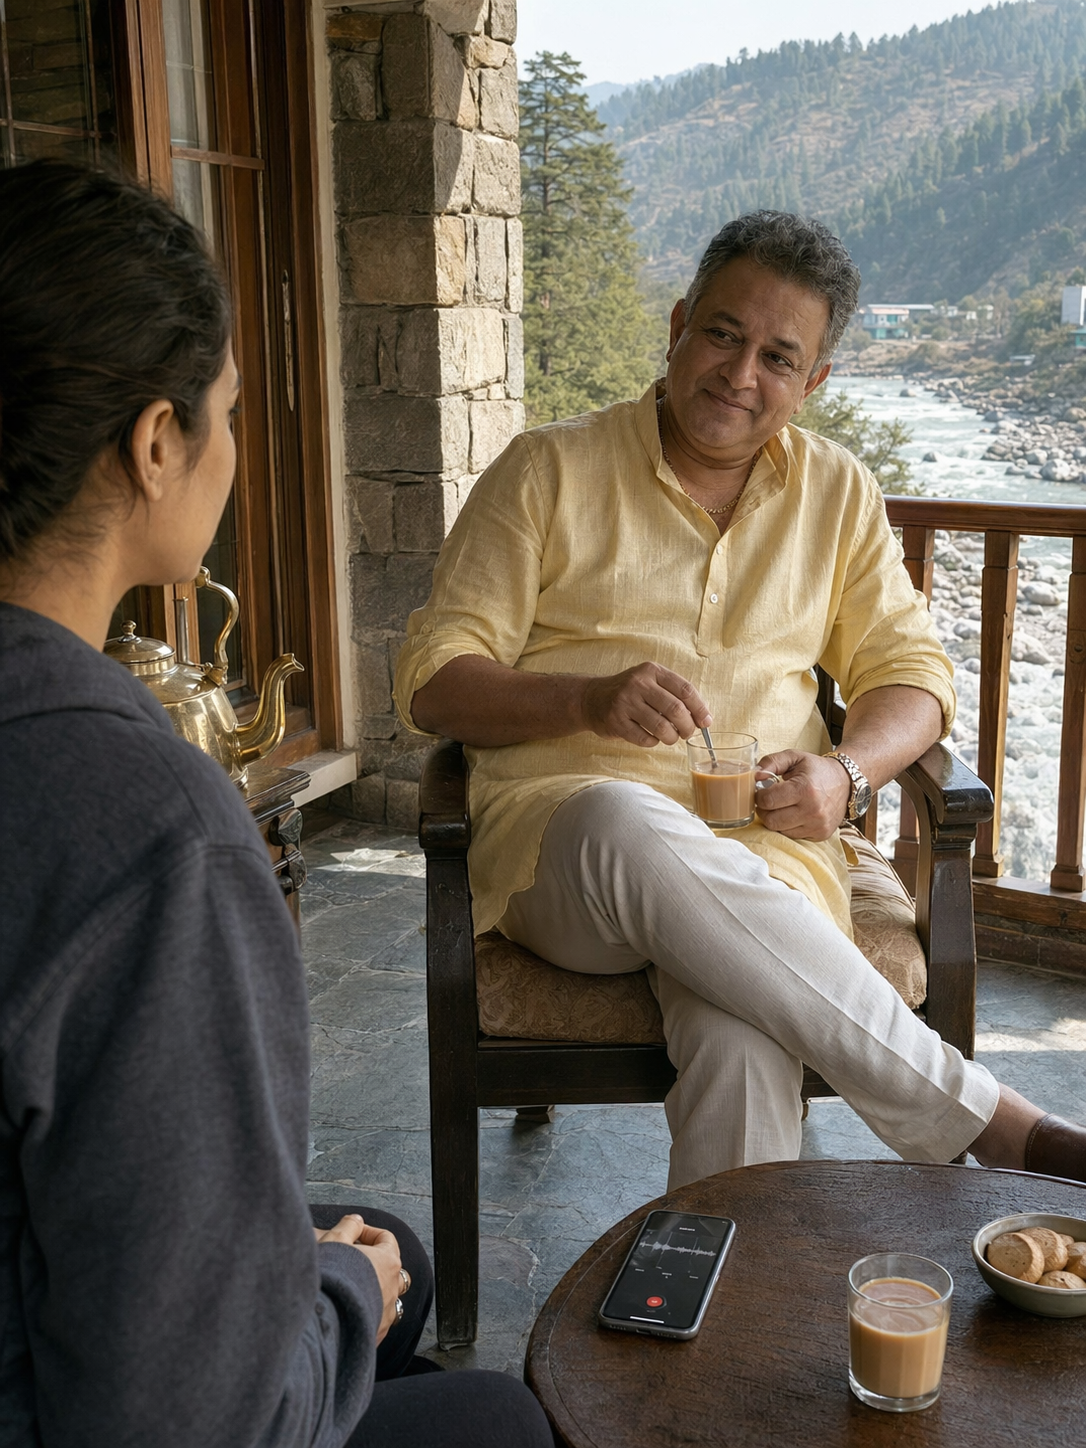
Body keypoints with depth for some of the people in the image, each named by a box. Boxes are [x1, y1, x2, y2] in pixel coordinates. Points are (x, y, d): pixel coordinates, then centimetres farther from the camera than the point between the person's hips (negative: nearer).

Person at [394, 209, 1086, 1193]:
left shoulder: (839, 495, 17)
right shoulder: (549, 471, 7)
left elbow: (912, 672, 16)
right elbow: (431, 683, 2)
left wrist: (845, 770, -8)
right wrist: (591, 699, -18)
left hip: (760, 843, 1)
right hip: (559, 835, -1)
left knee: (743, 1041, -36)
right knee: (630, 828, -40)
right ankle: (991, 1121, -31)